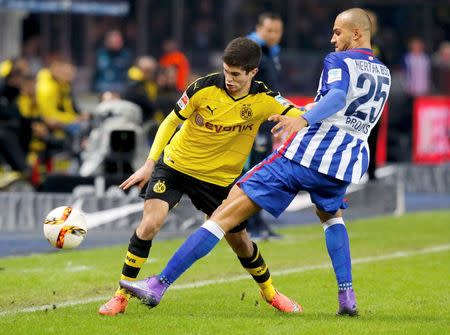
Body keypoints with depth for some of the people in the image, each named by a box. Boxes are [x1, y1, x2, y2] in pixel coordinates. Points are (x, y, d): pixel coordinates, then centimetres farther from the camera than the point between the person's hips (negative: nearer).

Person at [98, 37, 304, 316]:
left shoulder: (264, 100, -13)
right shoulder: (204, 88, -17)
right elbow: (171, 121, -6)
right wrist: (150, 164, -10)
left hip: (220, 178, 2)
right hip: (176, 165, -2)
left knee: (239, 241, 10)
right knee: (150, 223, -20)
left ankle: (270, 292, 38)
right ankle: (121, 296, -9)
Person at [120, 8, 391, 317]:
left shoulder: (339, 61, -1)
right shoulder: (384, 75, 20)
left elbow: (337, 96, -22)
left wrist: (303, 120, -38)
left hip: (306, 152, -6)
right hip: (348, 160, 6)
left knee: (227, 213, -6)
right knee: (331, 215, 39)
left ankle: (159, 285, -10)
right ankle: (347, 296, 21)